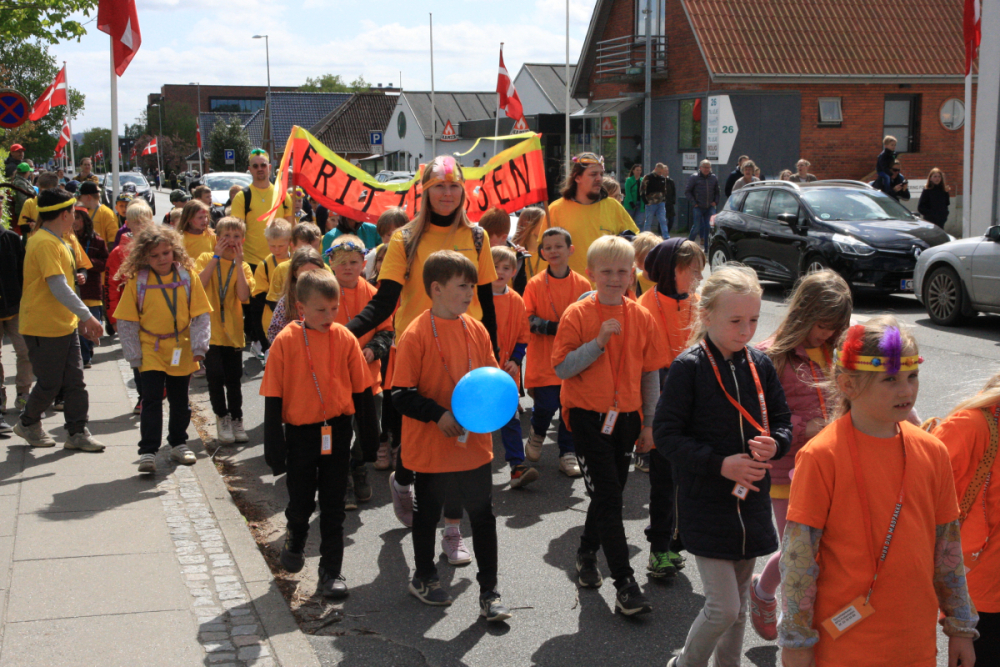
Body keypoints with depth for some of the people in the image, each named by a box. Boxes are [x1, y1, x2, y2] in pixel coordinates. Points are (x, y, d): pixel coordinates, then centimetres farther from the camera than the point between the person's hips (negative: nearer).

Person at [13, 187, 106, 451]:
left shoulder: (58, 242, 14)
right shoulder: (44, 243, -18)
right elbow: (58, 287, -23)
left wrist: (81, 317, 17)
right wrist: (87, 315, -21)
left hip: (64, 325, 9)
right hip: (43, 328, -9)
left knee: (74, 381, 5)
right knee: (49, 383, 2)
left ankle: (78, 433, 9)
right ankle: (28, 423, 24)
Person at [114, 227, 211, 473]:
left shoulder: (187, 277, -3)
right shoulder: (137, 281, -6)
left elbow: (201, 315, 0)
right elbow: (127, 321, -2)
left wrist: (199, 346, -10)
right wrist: (133, 355, -5)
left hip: (181, 352, 2)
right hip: (150, 351, -2)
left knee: (180, 401, 14)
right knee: (152, 400, -9)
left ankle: (178, 443, 32)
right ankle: (148, 452, -4)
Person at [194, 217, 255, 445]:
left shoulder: (243, 267, 7)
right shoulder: (206, 259, 3)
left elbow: (243, 296, -12)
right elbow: (198, 284, -17)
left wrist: (238, 263, -12)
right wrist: (216, 257, -14)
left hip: (233, 330, 2)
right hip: (209, 329, -2)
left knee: (233, 378, 7)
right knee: (215, 375, -10)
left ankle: (236, 420, 22)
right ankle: (222, 417, 9)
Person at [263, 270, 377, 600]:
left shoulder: (345, 339, -4)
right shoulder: (286, 341, -10)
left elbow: (360, 389, 4)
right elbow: (273, 396, -6)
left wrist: (369, 434, 8)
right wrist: (274, 443, -6)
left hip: (337, 431, 1)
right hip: (300, 432, -1)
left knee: (333, 505, 7)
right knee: (301, 500, 13)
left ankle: (331, 571, 17)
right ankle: (295, 540, 45)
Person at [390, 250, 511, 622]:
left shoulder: (476, 330, 1)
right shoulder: (416, 334, -14)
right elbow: (401, 394, -14)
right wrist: (438, 415, -23)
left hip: (475, 444, 4)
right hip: (431, 447, -4)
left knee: (483, 516, 6)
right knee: (427, 514, 15)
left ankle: (489, 592, 17)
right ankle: (424, 579, 37)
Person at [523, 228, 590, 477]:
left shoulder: (583, 284, 4)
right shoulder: (535, 284, -1)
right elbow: (526, 319, -6)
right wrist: (554, 328, -17)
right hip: (544, 360, -2)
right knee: (546, 405, -7)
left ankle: (568, 453, 18)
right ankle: (536, 434, 25)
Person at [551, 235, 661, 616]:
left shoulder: (641, 317, 3)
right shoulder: (577, 315, -7)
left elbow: (650, 373, 9)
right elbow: (561, 368, -12)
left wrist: (649, 423, 10)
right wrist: (599, 342, -22)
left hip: (626, 419, 4)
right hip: (589, 417, -4)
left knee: (610, 495, 14)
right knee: (608, 498, -6)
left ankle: (587, 553, 38)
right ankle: (625, 586, -3)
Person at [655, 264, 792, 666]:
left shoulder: (760, 366, 2)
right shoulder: (689, 368, -14)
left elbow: (782, 420, 10)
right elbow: (667, 435, -14)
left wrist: (774, 444, -13)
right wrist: (720, 464, -22)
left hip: (751, 501, 5)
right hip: (706, 507, -5)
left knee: (739, 603, 16)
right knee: (723, 607, -6)